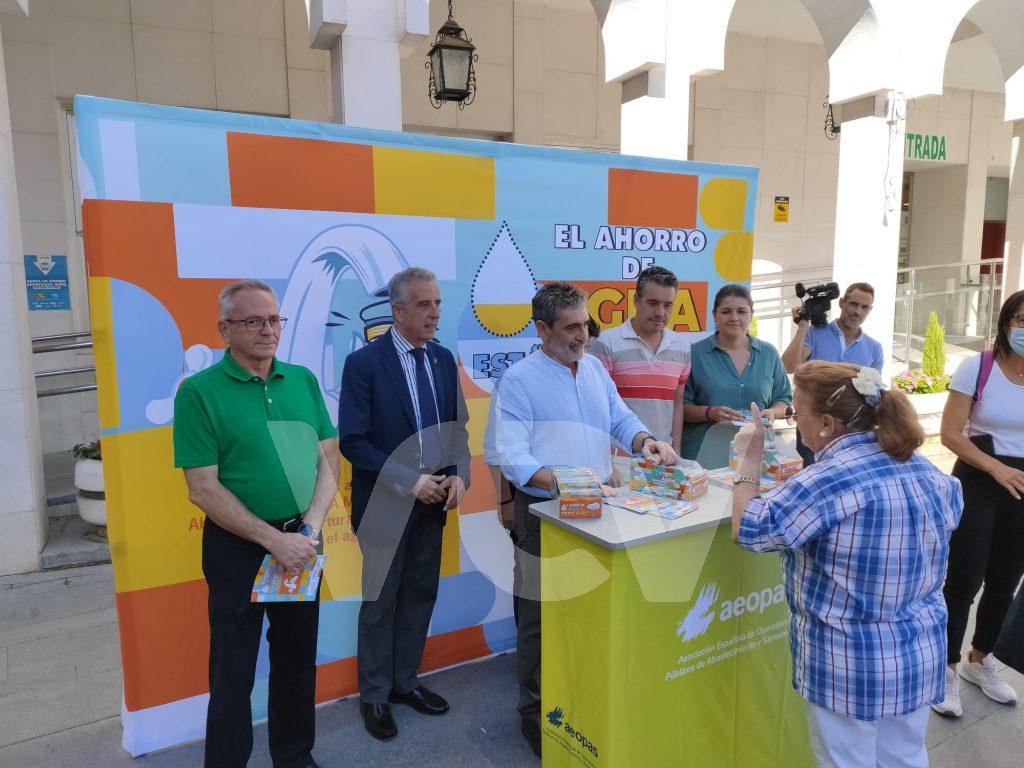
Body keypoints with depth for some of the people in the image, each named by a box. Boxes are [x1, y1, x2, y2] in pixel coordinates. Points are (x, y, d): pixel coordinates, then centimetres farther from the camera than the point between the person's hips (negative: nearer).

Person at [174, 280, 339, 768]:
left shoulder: (303, 380, 3)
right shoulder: (199, 392, -10)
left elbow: (327, 459, 3)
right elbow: (203, 489, -13)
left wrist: (310, 527, -10)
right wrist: (273, 540, -16)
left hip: (301, 541, 4)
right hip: (238, 545, -4)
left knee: (298, 658, 18)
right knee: (234, 670, 10)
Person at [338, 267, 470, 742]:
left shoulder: (444, 359, 3)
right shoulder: (364, 362, -14)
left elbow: (458, 426, 9)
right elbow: (352, 441, -16)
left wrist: (459, 475, -8)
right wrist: (409, 481, -20)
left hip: (433, 501, 5)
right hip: (385, 503, -5)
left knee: (421, 595, 16)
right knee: (381, 603, 10)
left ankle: (404, 682, 36)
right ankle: (374, 695, 30)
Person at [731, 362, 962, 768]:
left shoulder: (830, 480, -26)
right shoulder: (923, 467, -2)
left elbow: (748, 530, -19)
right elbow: (951, 508, 21)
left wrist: (751, 457, -10)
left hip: (852, 665, -7)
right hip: (920, 655, 7)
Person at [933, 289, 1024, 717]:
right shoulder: (977, 367, -11)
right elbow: (950, 433, -12)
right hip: (977, 484, -4)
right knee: (964, 582, -2)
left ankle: (980, 661, 38)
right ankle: (946, 668, 18)